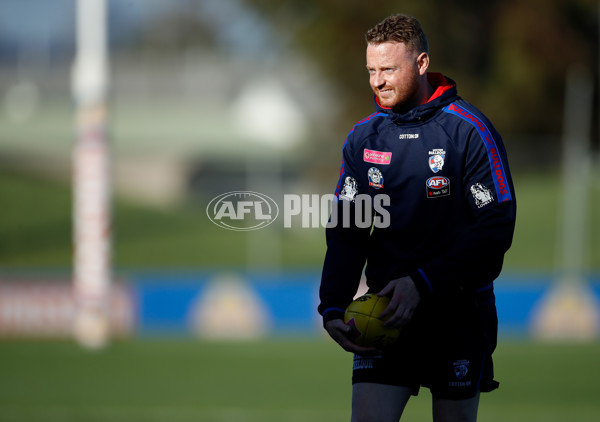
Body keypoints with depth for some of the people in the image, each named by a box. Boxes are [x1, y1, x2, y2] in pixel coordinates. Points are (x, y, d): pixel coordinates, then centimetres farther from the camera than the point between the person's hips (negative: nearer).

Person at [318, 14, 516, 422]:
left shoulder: (469, 131, -9)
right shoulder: (362, 137, 6)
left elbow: (496, 228, -12)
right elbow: (346, 231, 7)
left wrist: (422, 283, -19)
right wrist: (333, 307, -9)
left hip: (459, 314, -3)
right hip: (387, 311, 3)